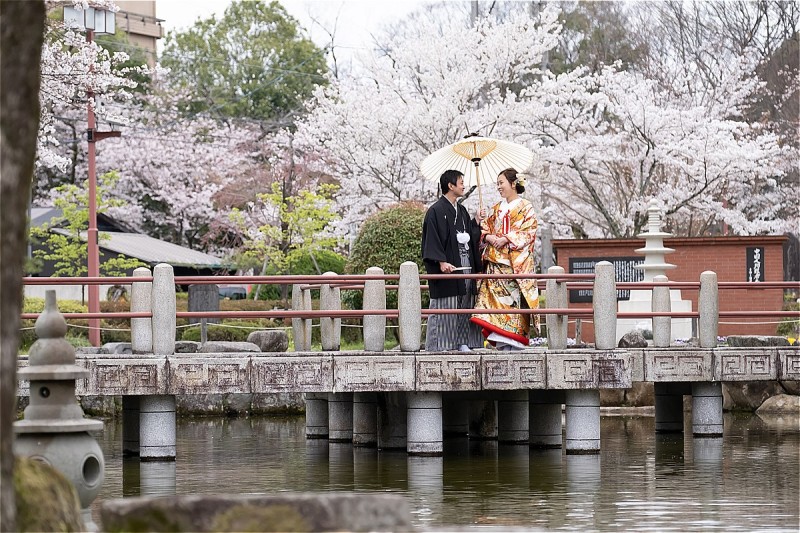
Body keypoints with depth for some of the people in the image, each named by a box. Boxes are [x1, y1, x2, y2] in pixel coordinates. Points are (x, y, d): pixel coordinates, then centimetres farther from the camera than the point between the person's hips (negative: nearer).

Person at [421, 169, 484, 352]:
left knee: (465, 304, 6)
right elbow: (432, 239, -14)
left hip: (466, 266, 8)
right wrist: (441, 261, -23)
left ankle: (462, 341, 9)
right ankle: (440, 343, -4)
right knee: (445, 306, -7)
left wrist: (477, 223, 6)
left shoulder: (462, 211, 18)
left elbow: (471, 236, 21)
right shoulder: (436, 211, -7)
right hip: (447, 267, -8)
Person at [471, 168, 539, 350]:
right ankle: (501, 341, -5)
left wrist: (506, 239, -16)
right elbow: (484, 229, 17)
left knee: (514, 298, -11)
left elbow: (528, 232, -8)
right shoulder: (496, 209, 20)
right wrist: (489, 237, -5)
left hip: (516, 262, -6)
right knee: (495, 298, -4)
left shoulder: (525, 207, 2)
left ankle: (514, 341, -11)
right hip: (495, 262, 6)